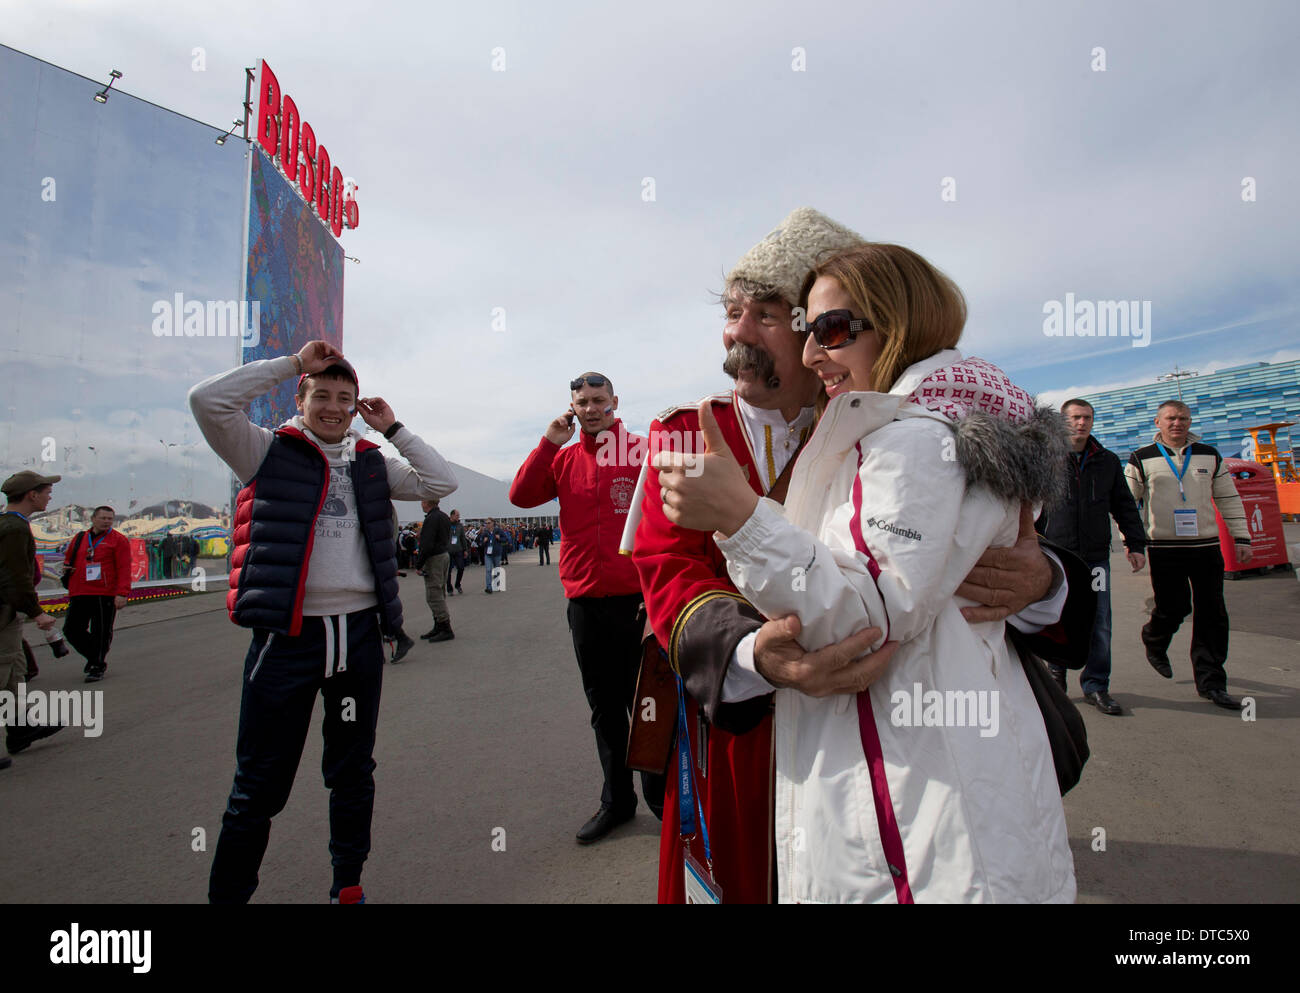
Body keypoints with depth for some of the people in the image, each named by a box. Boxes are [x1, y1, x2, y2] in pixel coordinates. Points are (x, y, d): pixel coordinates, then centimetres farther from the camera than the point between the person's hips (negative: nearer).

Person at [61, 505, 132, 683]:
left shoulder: (118, 540, -1)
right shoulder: (80, 539, 15)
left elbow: (124, 568, -8)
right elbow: (68, 558, 31)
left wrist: (122, 593, -16)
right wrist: (66, 567, 6)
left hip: (105, 595, -5)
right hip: (79, 594, 6)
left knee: (101, 632, 0)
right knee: (71, 629, 7)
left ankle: (98, 666, 14)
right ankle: (94, 656, 28)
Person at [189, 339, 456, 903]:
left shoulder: (371, 463, 12)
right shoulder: (268, 452, 2)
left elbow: (441, 482, 6)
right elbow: (207, 400, -12)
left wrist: (392, 428, 6)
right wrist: (293, 363, -6)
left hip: (359, 634, 4)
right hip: (287, 636, -4)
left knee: (352, 774, 17)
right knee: (259, 786, 5)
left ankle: (348, 886, 34)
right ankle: (228, 893, 25)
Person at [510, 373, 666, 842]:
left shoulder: (643, 450, -2)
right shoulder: (564, 459, 9)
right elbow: (520, 496, -1)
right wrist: (549, 442, -7)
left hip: (636, 597, -4)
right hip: (584, 601, 4)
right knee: (604, 706, 15)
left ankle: (661, 796, 26)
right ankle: (616, 800, 31)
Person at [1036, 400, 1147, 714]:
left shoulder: (1107, 461, 11)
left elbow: (1124, 506, 16)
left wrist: (1136, 544, 10)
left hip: (1096, 556, 3)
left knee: (1099, 623, 2)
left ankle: (1096, 685, 13)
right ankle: (1057, 670, 27)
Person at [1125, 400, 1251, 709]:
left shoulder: (1209, 456, 11)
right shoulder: (1142, 458, 1)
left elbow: (1229, 499, 15)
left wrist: (1242, 538, 11)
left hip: (1206, 547, 3)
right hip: (1164, 548, -3)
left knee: (1212, 614, 2)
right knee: (1173, 608, -2)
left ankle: (1210, 681, 11)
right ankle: (1154, 642, 32)